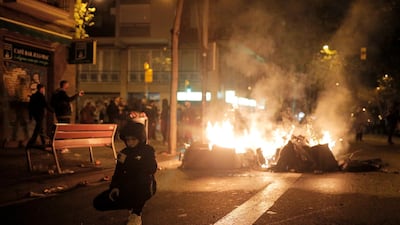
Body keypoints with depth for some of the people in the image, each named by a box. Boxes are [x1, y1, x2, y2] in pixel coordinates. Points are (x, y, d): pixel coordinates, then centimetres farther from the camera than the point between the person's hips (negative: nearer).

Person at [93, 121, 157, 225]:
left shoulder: (148, 150, -5)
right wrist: (115, 187, -14)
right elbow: (117, 173, 7)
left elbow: (152, 169, -24)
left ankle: (136, 214, -20)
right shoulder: (123, 153, 9)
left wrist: (127, 162, -24)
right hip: (126, 189, 5)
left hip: (144, 188, -5)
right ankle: (134, 205, 10)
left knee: (143, 176, -40)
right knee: (98, 203, -8)